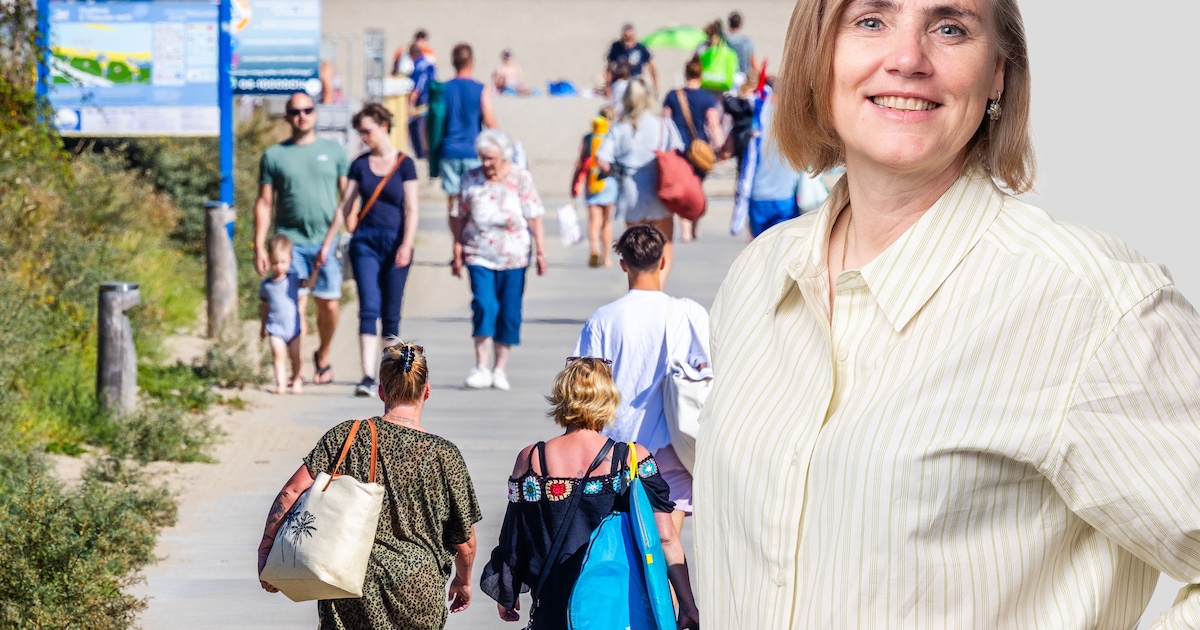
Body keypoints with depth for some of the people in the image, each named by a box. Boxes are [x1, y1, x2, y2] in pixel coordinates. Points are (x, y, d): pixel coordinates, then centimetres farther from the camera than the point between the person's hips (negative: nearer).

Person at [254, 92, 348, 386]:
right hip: (291, 241, -1)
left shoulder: (333, 151, 10)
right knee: (296, 305, -8)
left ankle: (323, 357, 25)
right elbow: (264, 203, 7)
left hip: (327, 240, 1)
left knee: (328, 305, 1)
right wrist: (259, 246, 2)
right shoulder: (274, 156, 8)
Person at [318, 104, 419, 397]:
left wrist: (406, 245, -16)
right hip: (365, 241, 2)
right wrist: (327, 243, 11)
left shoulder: (404, 164, 0)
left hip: (394, 242, -2)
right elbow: (345, 207, 13)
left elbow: (411, 210, -4)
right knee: (369, 309, -11)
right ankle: (368, 377, -19)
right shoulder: (360, 165, 8)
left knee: (391, 313, 4)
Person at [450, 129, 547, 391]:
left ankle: (500, 369, 13)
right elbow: (460, 217, 8)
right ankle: (481, 367, -9)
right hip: (479, 256, 0)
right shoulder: (471, 179, 3)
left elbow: (534, 218, -2)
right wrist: (458, 252, 7)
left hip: (513, 256, 0)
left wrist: (540, 252, -5)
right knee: (484, 306, -14)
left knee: (509, 313, 3)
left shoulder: (521, 179, -2)